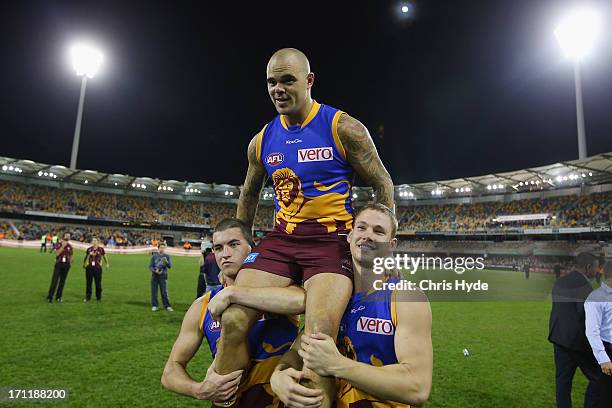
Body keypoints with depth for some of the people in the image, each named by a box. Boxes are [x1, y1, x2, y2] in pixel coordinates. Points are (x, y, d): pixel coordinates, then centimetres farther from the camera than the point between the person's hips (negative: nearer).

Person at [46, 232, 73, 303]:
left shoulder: (70, 246, 8)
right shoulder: (58, 244, -3)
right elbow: (57, 253, -17)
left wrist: (70, 262, 4)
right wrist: (63, 246, -21)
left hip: (66, 265, 3)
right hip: (59, 263, -3)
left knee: (62, 281, 7)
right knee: (54, 281, -6)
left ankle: (58, 297, 17)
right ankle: (49, 297, 2)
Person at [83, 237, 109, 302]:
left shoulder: (101, 249, -1)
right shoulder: (89, 249, 4)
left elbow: (104, 257, 12)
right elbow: (86, 257, 20)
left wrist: (107, 264, 14)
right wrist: (84, 264, 27)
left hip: (98, 268, -2)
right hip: (89, 267, 2)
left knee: (98, 283, 4)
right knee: (88, 283, 5)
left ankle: (99, 297, 16)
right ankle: (88, 297, 16)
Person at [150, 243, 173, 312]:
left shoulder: (167, 256, 2)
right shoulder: (154, 256, 2)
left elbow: (170, 266, -5)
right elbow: (150, 266, 1)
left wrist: (166, 262, -25)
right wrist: (155, 271, -18)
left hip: (163, 276, -1)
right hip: (155, 276, 1)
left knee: (164, 292, -1)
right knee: (154, 291, 4)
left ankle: (167, 306, 6)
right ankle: (154, 306, 15)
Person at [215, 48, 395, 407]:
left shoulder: (343, 128, -4)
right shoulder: (262, 141, 9)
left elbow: (383, 185, 2)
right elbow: (249, 195, 23)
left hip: (333, 239, -4)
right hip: (282, 238, 4)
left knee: (319, 333, -26)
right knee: (234, 320, -10)